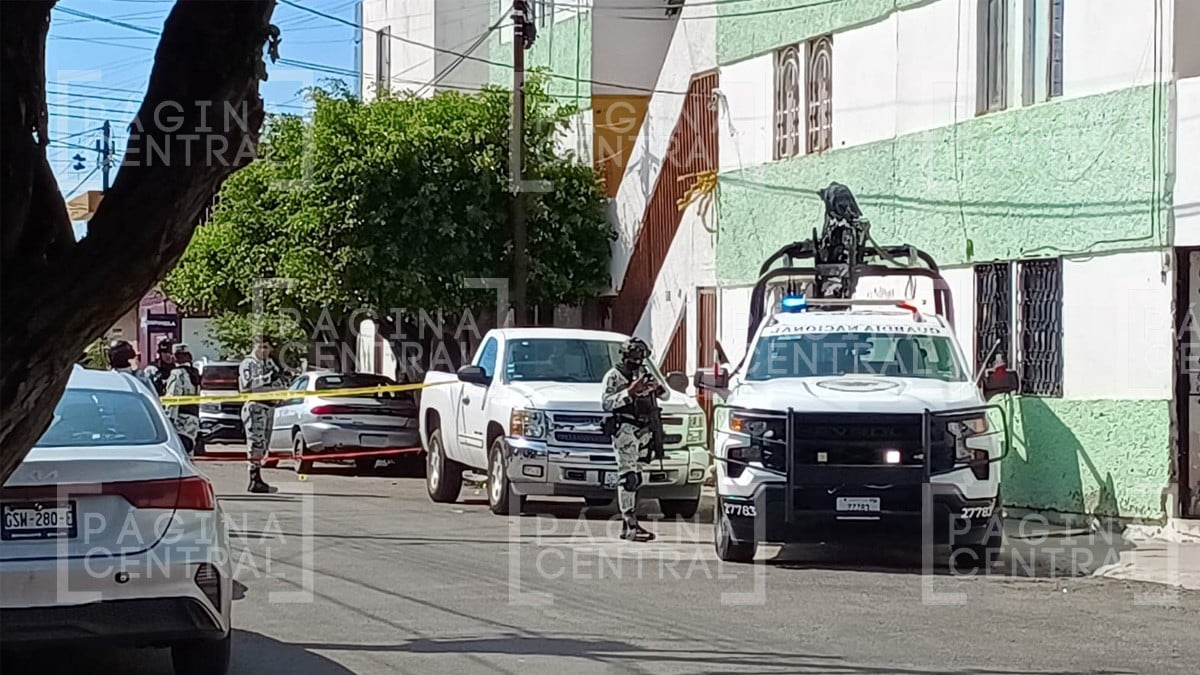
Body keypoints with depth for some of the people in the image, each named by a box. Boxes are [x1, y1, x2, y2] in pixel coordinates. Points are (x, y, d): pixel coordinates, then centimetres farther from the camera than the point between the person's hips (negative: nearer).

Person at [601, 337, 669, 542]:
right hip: (625, 430, -7)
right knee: (628, 477, -13)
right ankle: (631, 525, -19)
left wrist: (658, 388, -4)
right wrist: (629, 392, -22)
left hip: (643, 431, 7)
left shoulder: (644, 374, 18)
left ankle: (628, 522, 11)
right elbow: (606, 403, -13)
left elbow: (666, 396, 20)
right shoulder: (614, 376, -2)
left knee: (636, 477, 7)